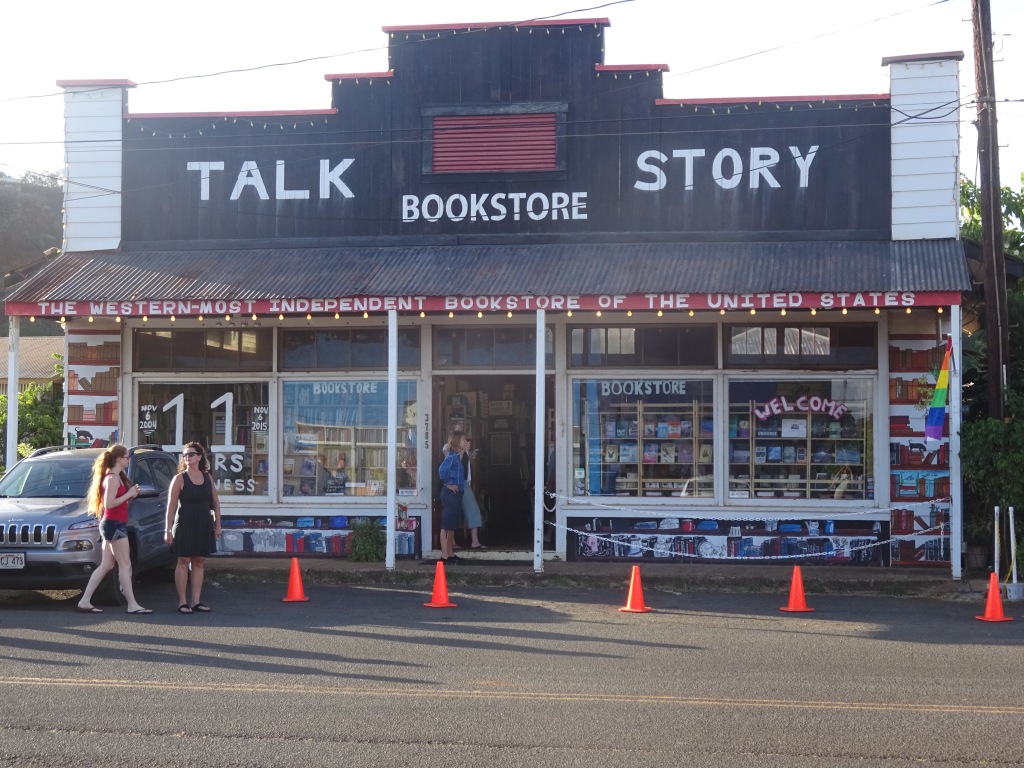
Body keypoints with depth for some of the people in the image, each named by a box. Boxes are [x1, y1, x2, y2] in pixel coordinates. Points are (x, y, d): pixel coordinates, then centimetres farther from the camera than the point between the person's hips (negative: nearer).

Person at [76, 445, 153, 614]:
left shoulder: (116, 477, 17)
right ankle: (132, 605, -5)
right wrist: (128, 494, -17)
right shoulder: (113, 478, -14)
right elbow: (109, 504, -22)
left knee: (106, 565, 9)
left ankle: (85, 602, 7)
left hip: (112, 524, 10)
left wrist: (130, 495, 7)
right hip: (114, 525, -10)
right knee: (125, 565, -7)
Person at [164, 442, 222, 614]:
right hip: (184, 525, -4)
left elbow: (215, 502, 15)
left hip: (204, 525, 4)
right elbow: (171, 505, -7)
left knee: (199, 562, 6)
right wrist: (168, 529, -13)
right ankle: (182, 602, -1)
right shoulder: (180, 479, -4)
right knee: (184, 562, -3)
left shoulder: (207, 478, 9)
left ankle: (196, 601, 11)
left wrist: (217, 523, 8)